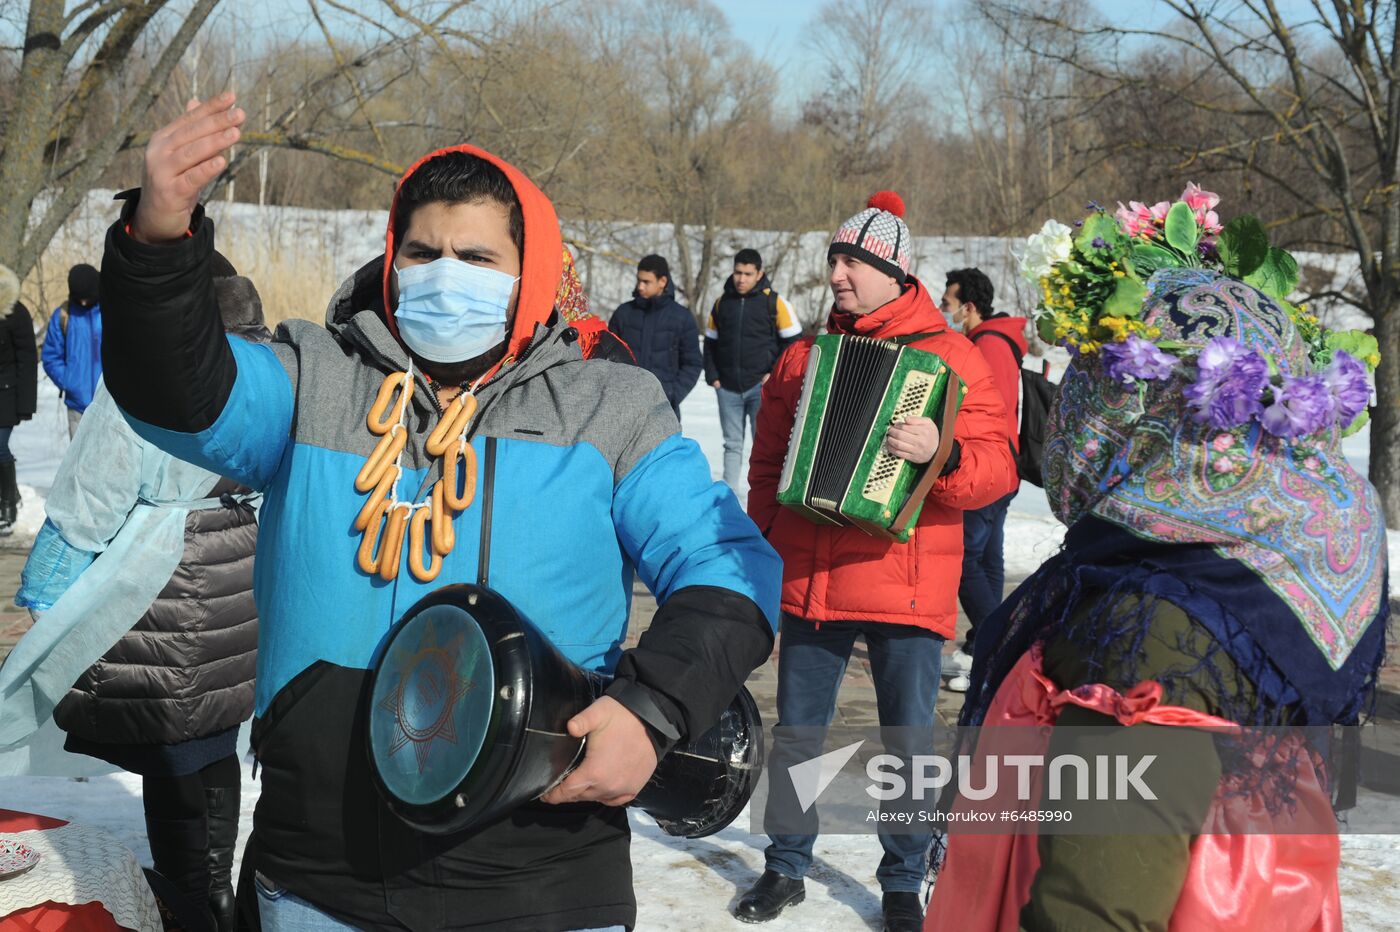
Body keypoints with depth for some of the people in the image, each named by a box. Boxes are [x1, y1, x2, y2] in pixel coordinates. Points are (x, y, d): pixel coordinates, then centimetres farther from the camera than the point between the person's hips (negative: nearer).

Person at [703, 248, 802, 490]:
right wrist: (712, 375, 7)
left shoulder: (774, 302, -3)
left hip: (761, 386, -4)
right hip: (728, 388, 4)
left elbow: (794, 341, -1)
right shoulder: (722, 303, 9)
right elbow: (710, 342, 18)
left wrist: (775, 373, -6)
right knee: (732, 444, 9)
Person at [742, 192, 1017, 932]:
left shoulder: (951, 357, -3)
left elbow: (997, 468, -11)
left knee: (910, 741, 5)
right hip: (808, 585, 4)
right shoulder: (804, 355, 11)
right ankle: (785, 866, 28)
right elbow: (767, 464, 18)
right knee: (794, 733, 12)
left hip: (904, 590, -4)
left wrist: (942, 453, -30)